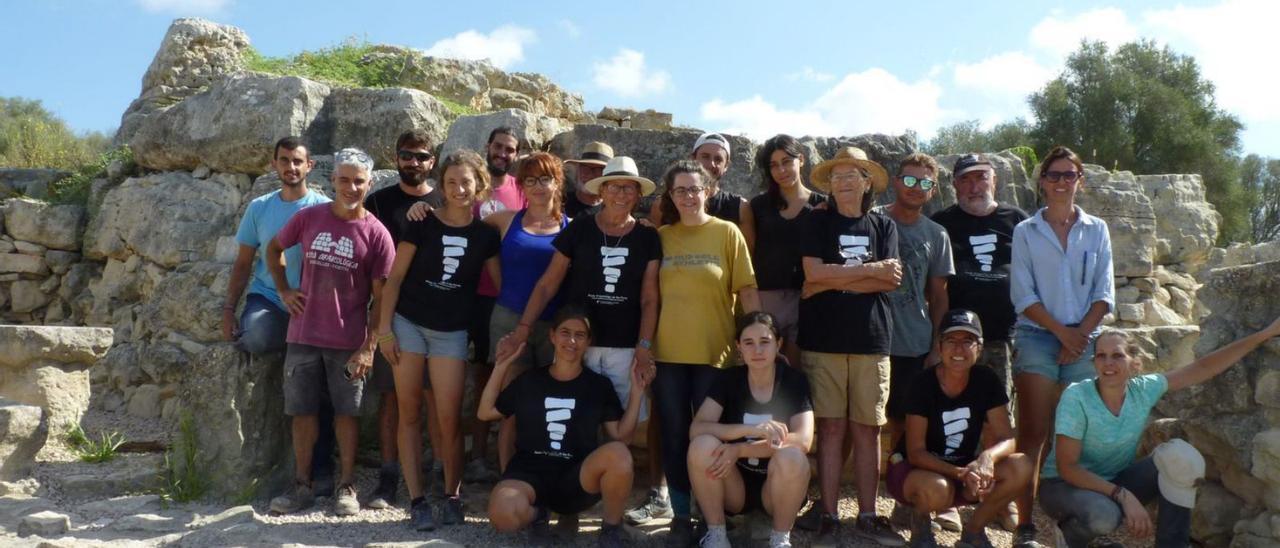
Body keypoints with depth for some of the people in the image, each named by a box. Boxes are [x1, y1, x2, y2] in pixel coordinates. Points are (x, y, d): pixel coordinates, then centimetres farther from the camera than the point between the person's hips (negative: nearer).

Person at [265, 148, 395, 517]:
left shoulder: (376, 234, -6)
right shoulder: (308, 218, 0)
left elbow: (380, 297, -5)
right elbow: (273, 248, 18)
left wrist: (369, 346, -10)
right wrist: (283, 291, 6)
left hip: (349, 342, -2)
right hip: (303, 336, 2)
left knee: (346, 412, 6)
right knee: (302, 410, 8)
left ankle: (346, 487, 16)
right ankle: (302, 486, 20)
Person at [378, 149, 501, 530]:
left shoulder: (486, 234, 0)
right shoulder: (423, 224, -4)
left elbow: (500, 284, 4)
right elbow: (395, 277, -3)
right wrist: (385, 329, -7)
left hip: (452, 332, 1)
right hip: (408, 324, 0)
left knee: (449, 419, 0)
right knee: (410, 413, 3)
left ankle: (452, 496, 18)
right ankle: (416, 499, 11)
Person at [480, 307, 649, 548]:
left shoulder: (599, 385, 7)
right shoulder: (529, 380, 9)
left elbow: (621, 436, 3)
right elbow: (485, 412, 12)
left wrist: (637, 393, -8)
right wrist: (502, 365, 6)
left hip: (577, 479, 0)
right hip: (530, 472, 0)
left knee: (617, 453, -34)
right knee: (504, 514, -36)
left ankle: (611, 527, -6)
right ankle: (537, 515, 4)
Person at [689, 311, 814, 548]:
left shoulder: (794, 380, -8)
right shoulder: (729, 379, -5)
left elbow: (803, 440, -21)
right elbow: (696, 429, -19)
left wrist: (739, 449, -27)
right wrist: (751, 429, -33)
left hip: (776, 487, -1)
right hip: (734, 487, 1)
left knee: (791, 457, -33)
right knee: (703, 445, -27)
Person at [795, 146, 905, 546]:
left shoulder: (884, 227, 11)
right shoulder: (817, 222, 6)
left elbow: (888, 282, -2)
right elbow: (813, 273, -8)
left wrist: (831, 282, -8)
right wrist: (871, 269, -5)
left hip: (871, 339, 2)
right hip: (823, 339, -1)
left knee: (868, 429, 4)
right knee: (831, 427, 0)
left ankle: (867, 515, 12)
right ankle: (827, 514, 6)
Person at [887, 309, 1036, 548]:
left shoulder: (987, 381, -7)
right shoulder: (922, 383, -19)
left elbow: (1007, 438, -10)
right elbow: (915, 452, -21)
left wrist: (987, 457, -33)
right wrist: (960, 473, -35)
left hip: (965, 469, 5)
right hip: (914, 470, -5)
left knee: (1021, 467, -21)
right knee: (937, 490, -39)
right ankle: (920, 521, -1)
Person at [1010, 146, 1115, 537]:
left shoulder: (1096, 230, 11)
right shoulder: (1025, 232, 6)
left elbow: (1104, 294, 6)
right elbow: (1023, 295, -1)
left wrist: (1079, 335, -7)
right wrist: (1062, 331, -10)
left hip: (1085, 341, 2)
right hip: (1037, 338, -2)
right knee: (1034, 433, -6)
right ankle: (1025, 522, -5)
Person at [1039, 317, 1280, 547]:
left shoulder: (1144, 389, -10)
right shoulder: (1076, 397, -24)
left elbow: (1202, 368, -4)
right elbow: (1066, 467, -26)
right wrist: (1124, 496, -33)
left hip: (1115, 482, 5)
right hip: (1065, 485, -5)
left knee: (1180, 458, -16)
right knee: (1104, 515, -38)